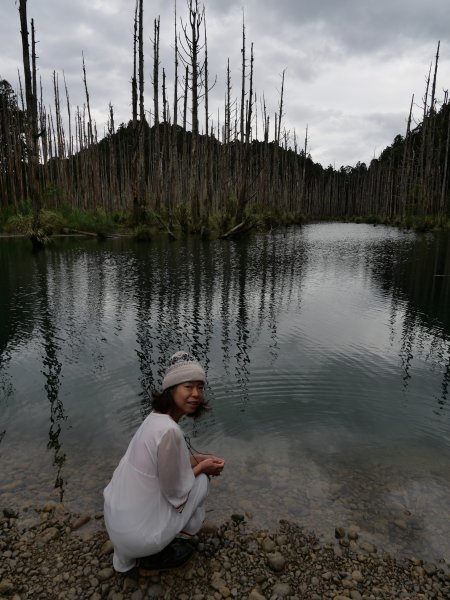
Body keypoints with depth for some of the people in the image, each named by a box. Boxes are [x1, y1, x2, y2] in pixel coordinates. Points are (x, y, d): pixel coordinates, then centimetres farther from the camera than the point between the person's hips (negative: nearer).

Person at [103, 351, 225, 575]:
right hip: (139, 533, -7)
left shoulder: (157, 416, -2)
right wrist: (202, 467, -2)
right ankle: (154, 557, 15)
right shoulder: (170, 431, -29)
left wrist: (199, 459, 6)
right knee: (201, 478, 5)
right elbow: (176, 493, -16)